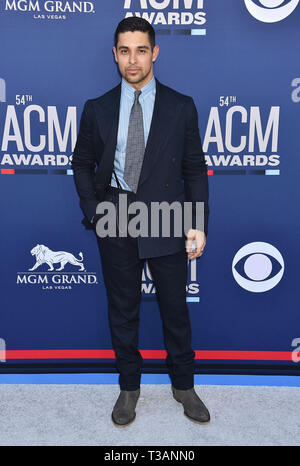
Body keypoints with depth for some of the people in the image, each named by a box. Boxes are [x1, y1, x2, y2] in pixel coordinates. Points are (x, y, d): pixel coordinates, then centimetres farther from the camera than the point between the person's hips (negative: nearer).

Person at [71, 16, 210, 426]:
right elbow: (82, 164, 12)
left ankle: (183, 386, 31)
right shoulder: (97, 109, 5)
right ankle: (129, 387, 32)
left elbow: (195, 169, 2)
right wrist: (93, 212, -1)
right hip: (116, 223, 1)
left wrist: (198, 224, -5)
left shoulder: (181, 107, 2)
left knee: (175, 309, 9)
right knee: (122, 311, 12)